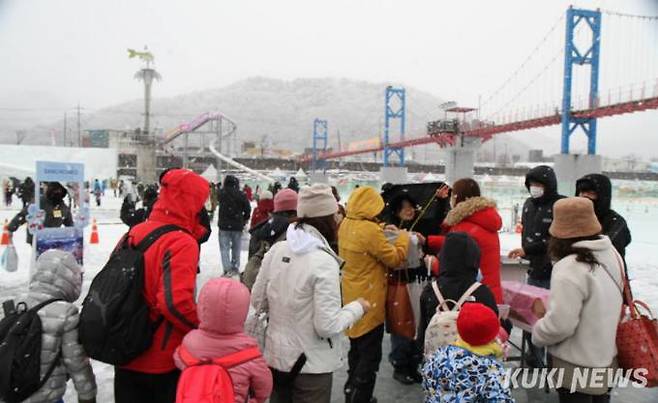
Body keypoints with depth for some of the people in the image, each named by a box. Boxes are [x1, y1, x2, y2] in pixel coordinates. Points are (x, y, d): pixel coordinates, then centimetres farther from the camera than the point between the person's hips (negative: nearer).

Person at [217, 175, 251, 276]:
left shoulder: (221, 193, -8)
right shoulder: (241, 195, -8)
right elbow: (248, 209, -2)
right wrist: (244, 219, 14)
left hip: (224, 225, -1)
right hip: (237, 226, 1)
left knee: (224, 248, 2)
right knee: (236, 248, 16)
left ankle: (227, 269, -8)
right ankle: (235, 267, 24)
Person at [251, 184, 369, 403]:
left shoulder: (276, 250, -5)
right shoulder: (324, 262, -23)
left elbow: (257, 302, 3)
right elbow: (327, 326, -22)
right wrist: (356, 308, -7)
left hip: (276, 357, 6)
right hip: (311, 365, -5)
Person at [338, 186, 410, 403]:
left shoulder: (345, 225, 1)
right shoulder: (370, 230, -25)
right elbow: (394, 258, -16)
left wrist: (380, 231, 8)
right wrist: (403, 238, -1)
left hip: (352, 297, 9)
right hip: (368, 301, -9)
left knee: (357, 350, 23)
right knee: (370, 356, 5)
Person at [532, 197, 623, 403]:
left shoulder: (570, 268, -29)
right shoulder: (612, 255, -1)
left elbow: (559, 325, -28)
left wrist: (536, 333, -9)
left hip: (577, 367, -8)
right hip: (606, 358, 8)